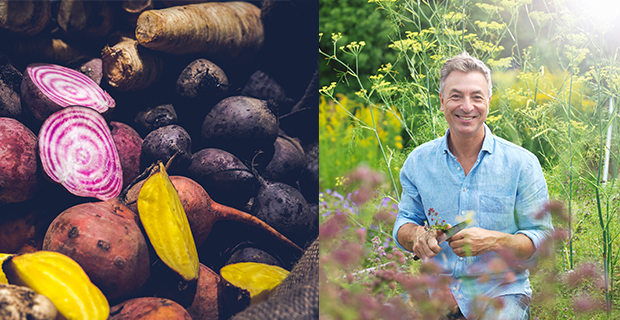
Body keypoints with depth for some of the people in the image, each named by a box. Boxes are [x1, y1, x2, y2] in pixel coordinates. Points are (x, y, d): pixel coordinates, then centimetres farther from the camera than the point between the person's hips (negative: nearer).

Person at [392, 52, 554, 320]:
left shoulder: (522, 164, -2)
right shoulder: (418, 161, 6)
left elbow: (542, 238, -2)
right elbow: (405, 221, 16)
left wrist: (493, 240, -20)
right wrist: (416, 235, -9)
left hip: (501, 291, -1)